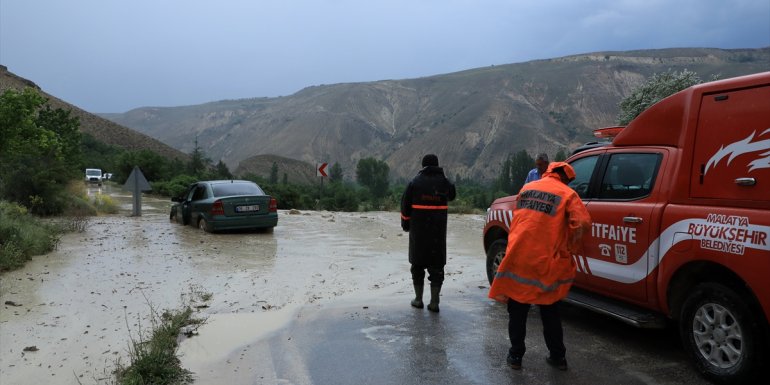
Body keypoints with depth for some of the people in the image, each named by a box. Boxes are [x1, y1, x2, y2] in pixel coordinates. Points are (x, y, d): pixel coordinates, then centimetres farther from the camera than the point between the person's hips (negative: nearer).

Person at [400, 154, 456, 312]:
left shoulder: (415, 182, -3)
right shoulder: (444, 182, 2)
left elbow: (405, 206, -2)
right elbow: (452, 196, 23)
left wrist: (406, 224, 10)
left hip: (418, 230, -1)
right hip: (438, 232, 1)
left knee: (418, 263, 11)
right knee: (437, 265, 4)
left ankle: (418, 299, 17)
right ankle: (434, 302, 1)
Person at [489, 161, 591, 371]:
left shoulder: (527, 188, 13)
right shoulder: (567, 194, 0)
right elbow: (583, 224, -12)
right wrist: (570, 249, 2)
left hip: (517, 258, 2)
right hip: (545, 263, -2)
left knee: (517, 310, 13)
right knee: (550, 310, 16)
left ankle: (515, 356, 19)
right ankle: (558, 356, 25)